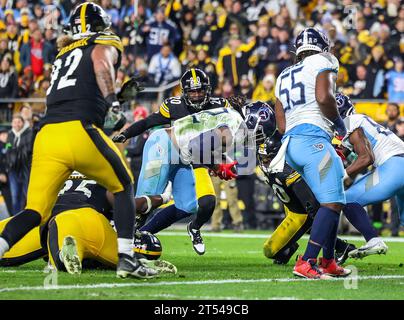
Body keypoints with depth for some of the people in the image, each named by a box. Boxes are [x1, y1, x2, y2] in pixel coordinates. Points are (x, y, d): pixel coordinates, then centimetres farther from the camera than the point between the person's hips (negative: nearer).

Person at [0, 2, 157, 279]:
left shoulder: (63, 54, 31)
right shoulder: (106, 43, 14)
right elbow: (100, 61, -11)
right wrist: (112, 99, -21)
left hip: (47, 134, 5)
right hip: (79, 131, -5)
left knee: (36, 212, 8)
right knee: (123, 188, 15)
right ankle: (126, 259, 4)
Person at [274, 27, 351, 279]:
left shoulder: (284, 77, 26)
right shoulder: (323, 62, 5)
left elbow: (281, 126, 21)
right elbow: (324, 97, -14)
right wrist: (339, 123, 2)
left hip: (290, 143, 9)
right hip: (313, 138, -8)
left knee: (334, 202, 16)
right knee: (332, 203, -13)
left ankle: (329, 262, 17)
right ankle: (306, 263, -24)